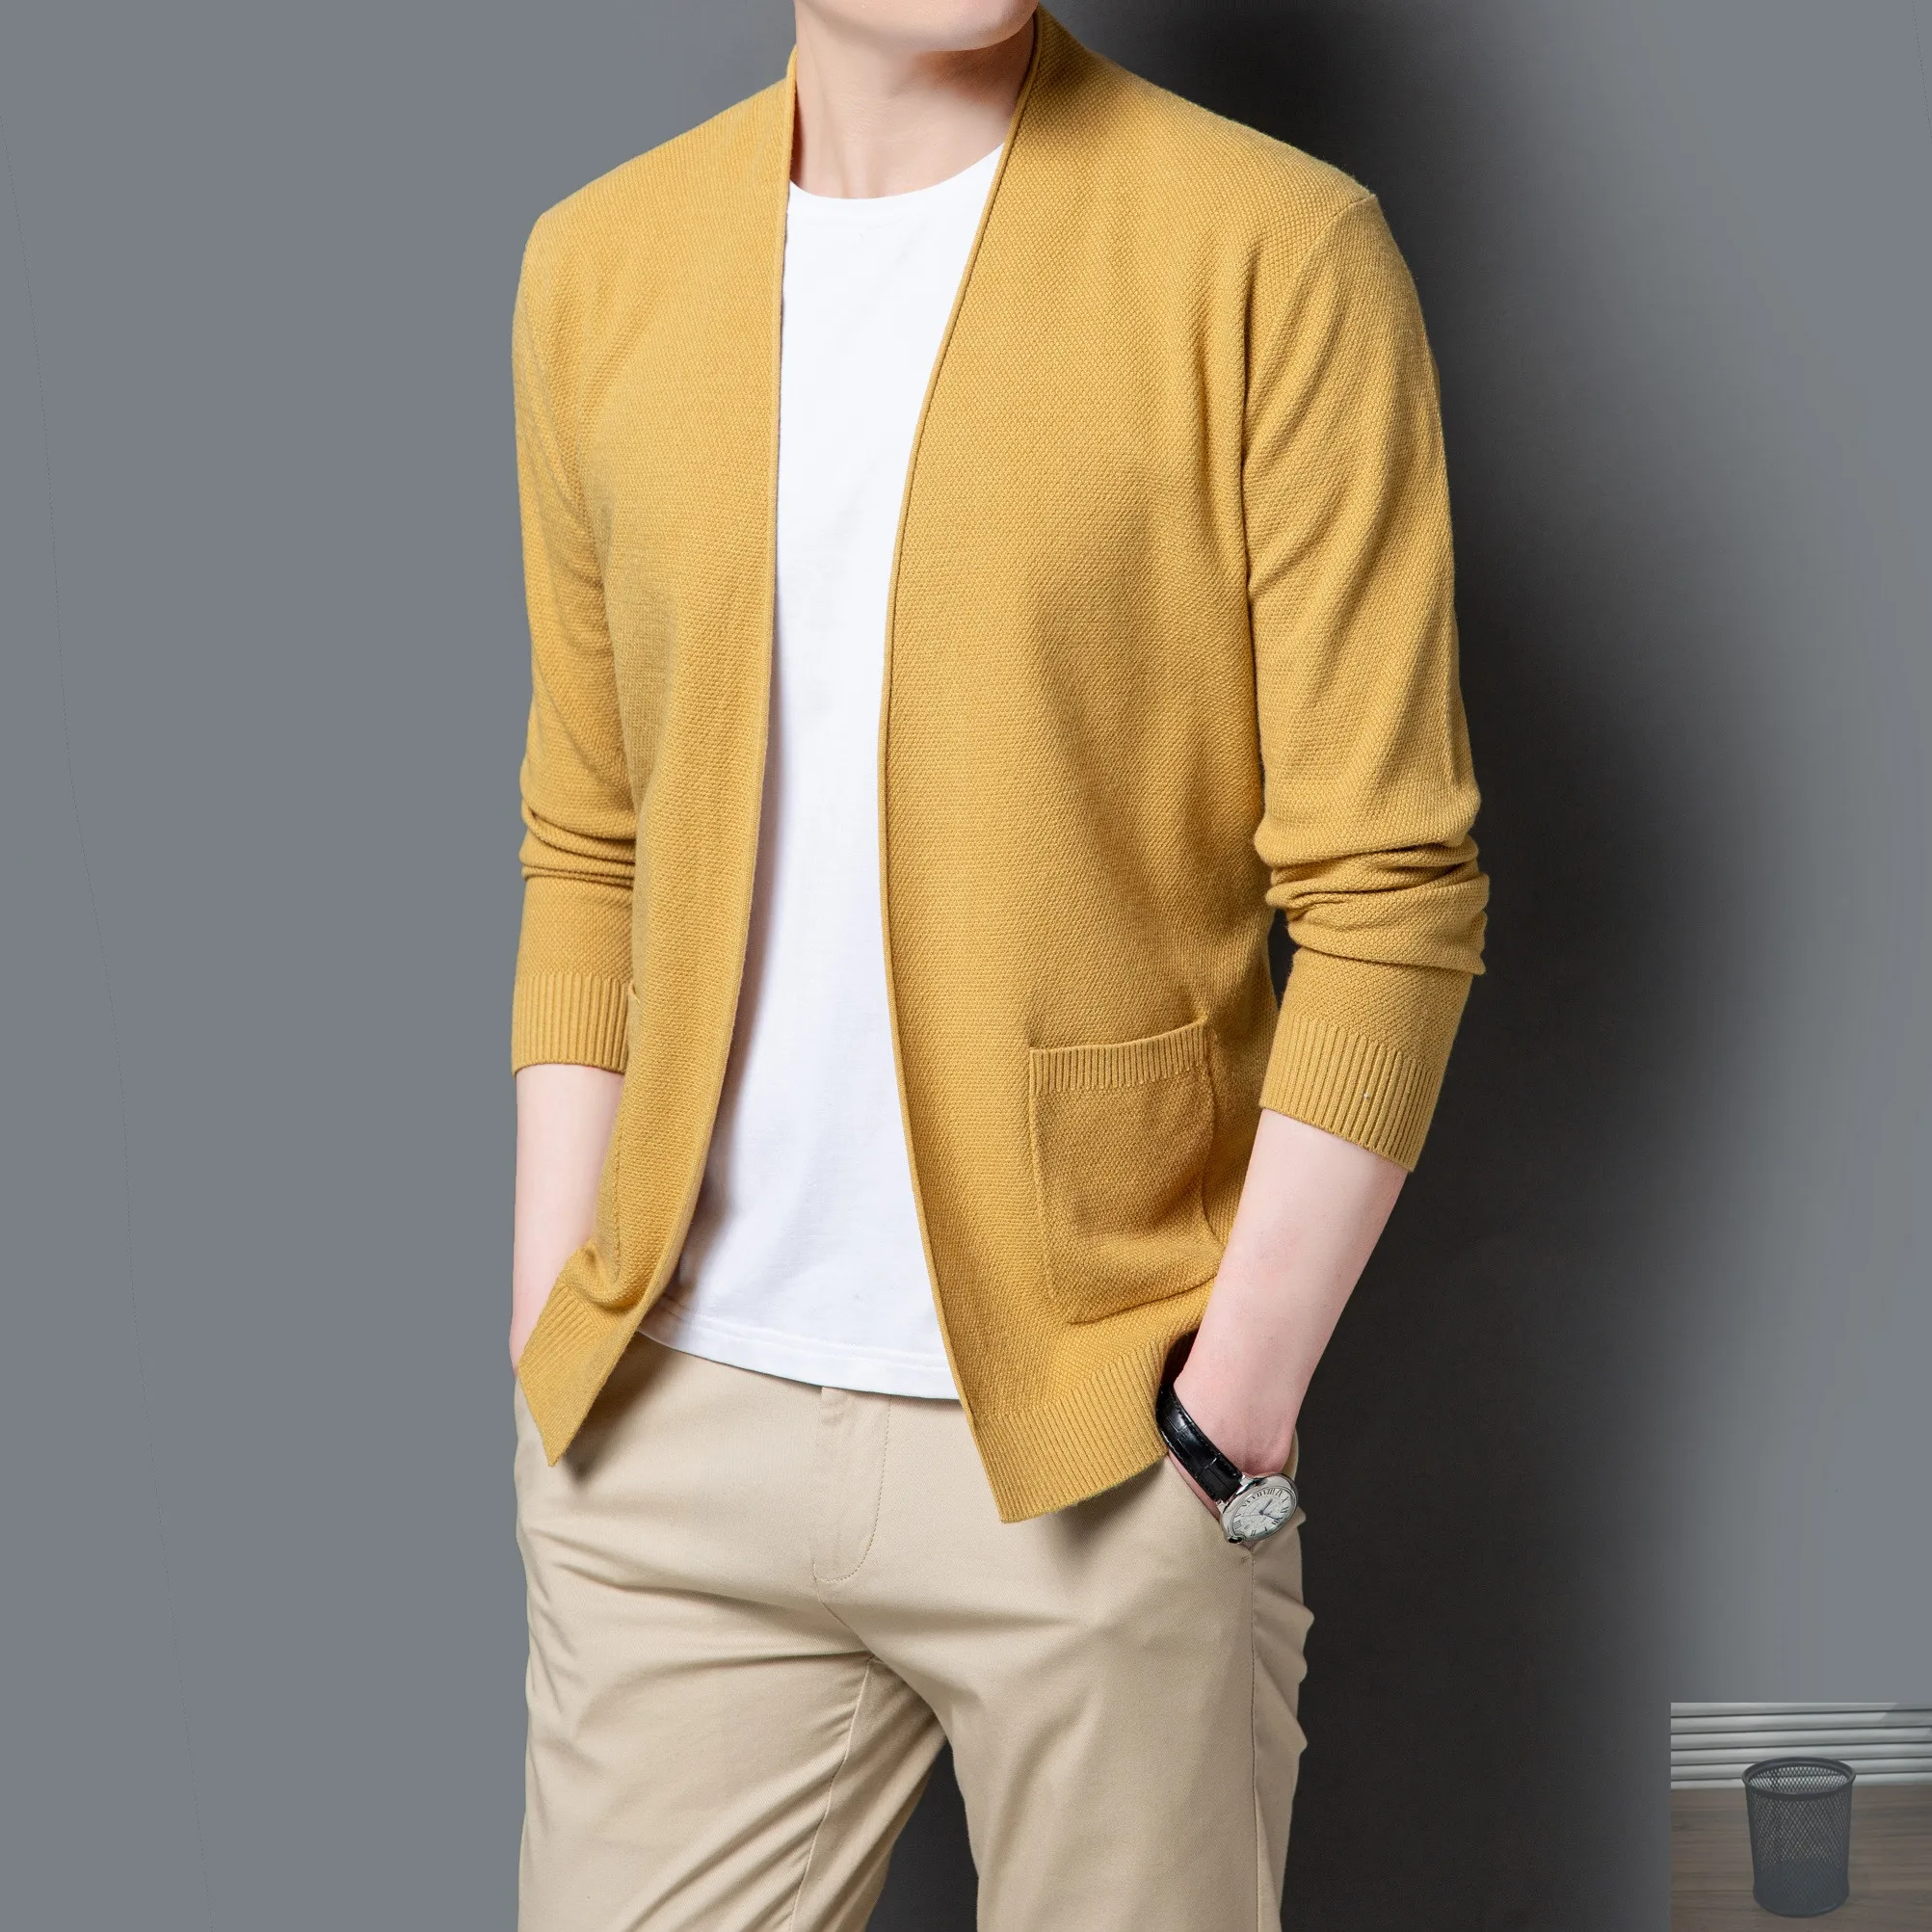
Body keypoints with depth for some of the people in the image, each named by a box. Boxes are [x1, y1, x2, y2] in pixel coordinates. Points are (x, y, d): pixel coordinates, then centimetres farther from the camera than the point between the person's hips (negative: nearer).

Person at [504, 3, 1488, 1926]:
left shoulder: (1275, 252, -6)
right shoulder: (598, 265, 7)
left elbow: (1390, 894, -7)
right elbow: (587, 853, 11)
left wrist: (1233, 1408, -11)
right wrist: (555, 1364, 6)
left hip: (1099, 1443, -3)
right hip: (677, 1425, 3)